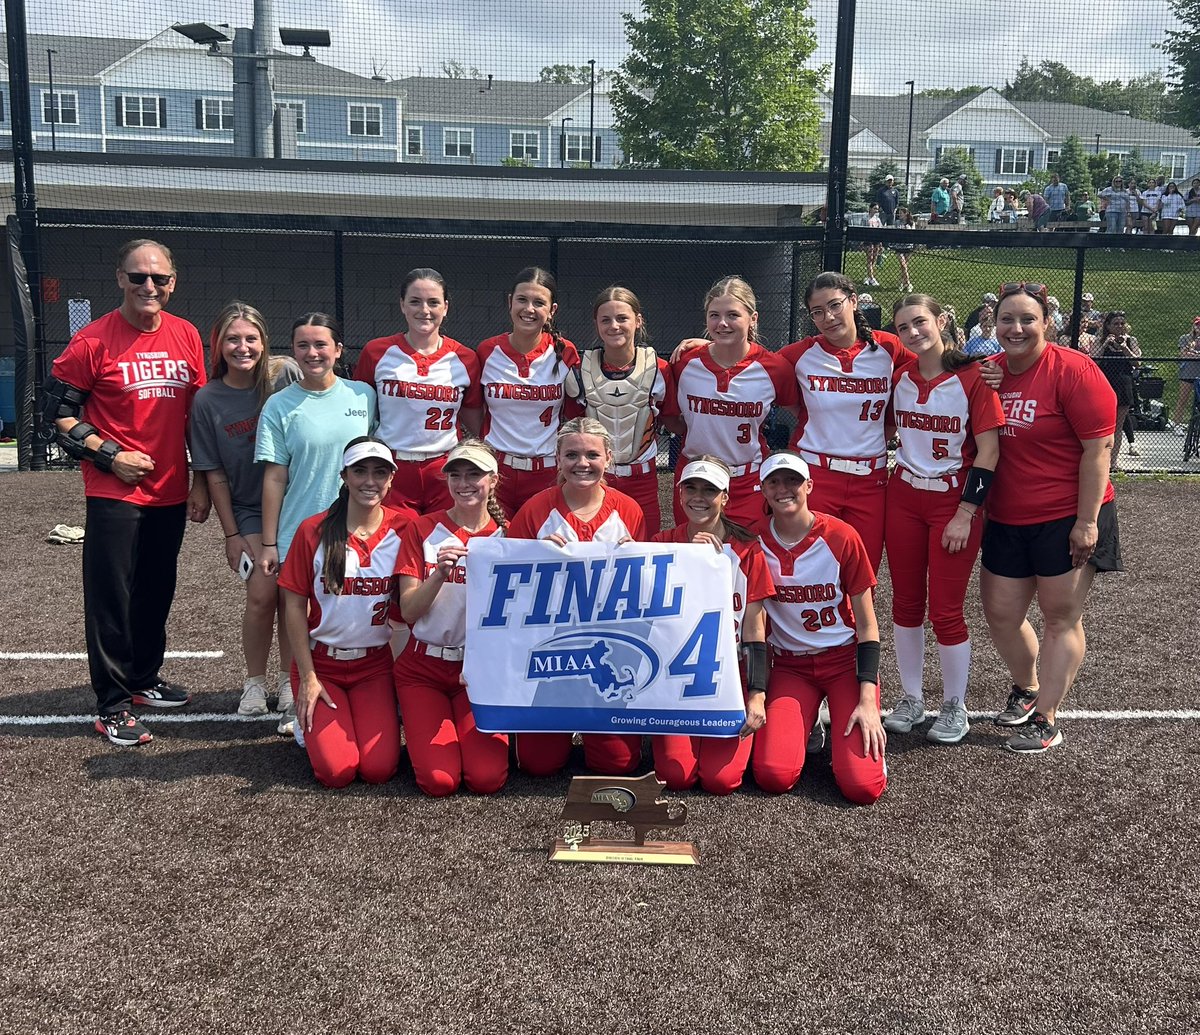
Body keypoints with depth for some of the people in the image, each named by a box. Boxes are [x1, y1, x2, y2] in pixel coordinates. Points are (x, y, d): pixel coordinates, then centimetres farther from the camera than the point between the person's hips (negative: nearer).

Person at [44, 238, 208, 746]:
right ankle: (112, 706, 9)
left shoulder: (187, 336, 5)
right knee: (111, 598, 0)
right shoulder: (94, 340, -9)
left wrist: (201, 482, 10)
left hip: (171, 492, 5)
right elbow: (58, 409, -4)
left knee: (157, 592, 16)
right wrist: (109, 455, -13)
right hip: (115, 494, -5)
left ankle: (144, 677, 34)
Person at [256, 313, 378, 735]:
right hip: (298, 535, -1)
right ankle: (291, 700, 22)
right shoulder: (280, 406, -2)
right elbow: (274, 477, -2)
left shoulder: (363, 395, 2)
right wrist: (269, 543, -3)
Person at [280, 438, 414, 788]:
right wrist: (308, 677, -7)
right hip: (321, 663, -1)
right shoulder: (313, 531, -8)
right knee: (336, 770, -14)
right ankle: (311, 720, 18)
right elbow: (295, 605, -4)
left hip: (375, 665, 1)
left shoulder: (403, 526, -4)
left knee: (379, 769, -14)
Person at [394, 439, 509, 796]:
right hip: (424, 668, 0)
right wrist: (440, 575, -23)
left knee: (487, 778, -16)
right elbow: (408, 611, -7)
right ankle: (420, 725, 16)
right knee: (439, 779, -15)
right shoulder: (423, 530, 0)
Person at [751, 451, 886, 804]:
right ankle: (806, 725, 12)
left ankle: (867, 730, 14)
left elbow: (866, 623, -6)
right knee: (773, 776, -19)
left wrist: (867, 699, -12)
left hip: (845, 659, -2)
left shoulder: (841, 537, -10)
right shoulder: (755, 541, -4)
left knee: (863, 785, -18)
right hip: (790, 665, 2)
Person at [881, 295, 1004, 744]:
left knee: (945, 610, -2)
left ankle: (955, 707, 17)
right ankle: (911, 699, 23)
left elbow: (988, 449, -13)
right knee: (906, 602, 9)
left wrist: (965, 513, -15)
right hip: (903, 496, 5)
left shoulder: (972, 377, -11)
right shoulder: (899, 377, 4)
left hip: (954, 500, -5)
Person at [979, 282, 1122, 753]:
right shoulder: (990, 372, 5)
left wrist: (1087, 520, -18)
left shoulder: (1072, 370, -14)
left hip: (1067, 519, -6)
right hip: (1006, 519, 6)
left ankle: (1046, 719, 13)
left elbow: (1098, 448, -15)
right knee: (999, 612, 12)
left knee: (1061, 618, 4)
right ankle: (1025, 688, 37)